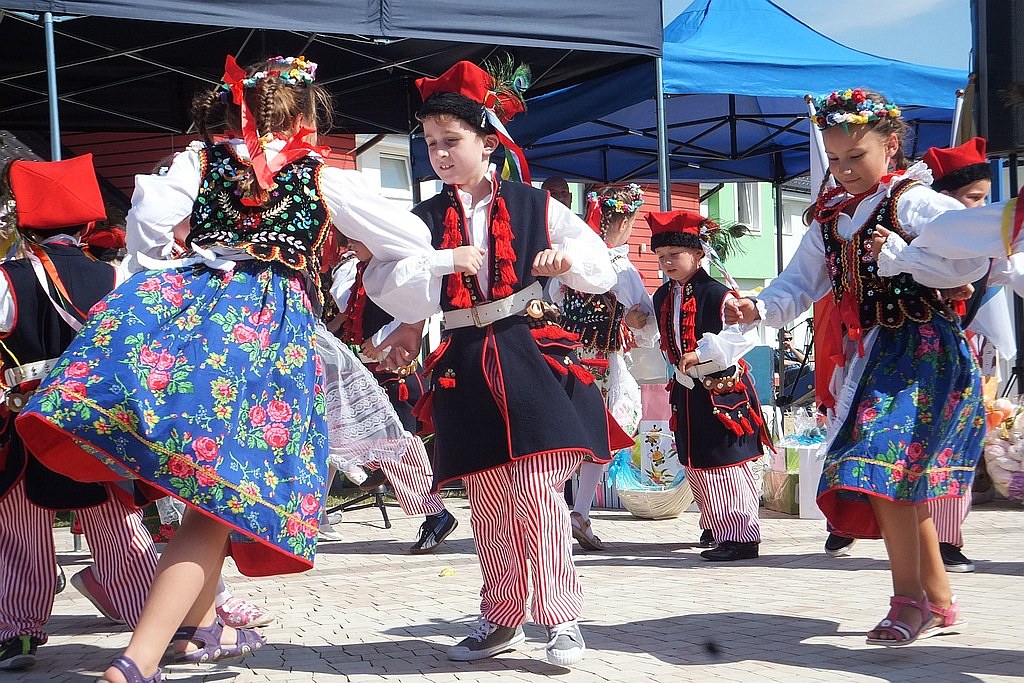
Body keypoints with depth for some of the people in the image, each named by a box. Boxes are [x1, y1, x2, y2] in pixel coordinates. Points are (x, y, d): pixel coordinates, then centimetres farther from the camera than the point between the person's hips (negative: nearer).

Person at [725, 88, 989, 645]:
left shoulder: (914, 203, -8)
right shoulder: (831, 219, 14)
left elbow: (972, 259, -21)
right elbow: (799, 285, 8)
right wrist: (759, 309, -12)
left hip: (921, 350, -8)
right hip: (868, 356, 8)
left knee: (883, 464, -20)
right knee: (902, 481, 11)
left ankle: (907, 598, -10)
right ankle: (939, 599, 22)